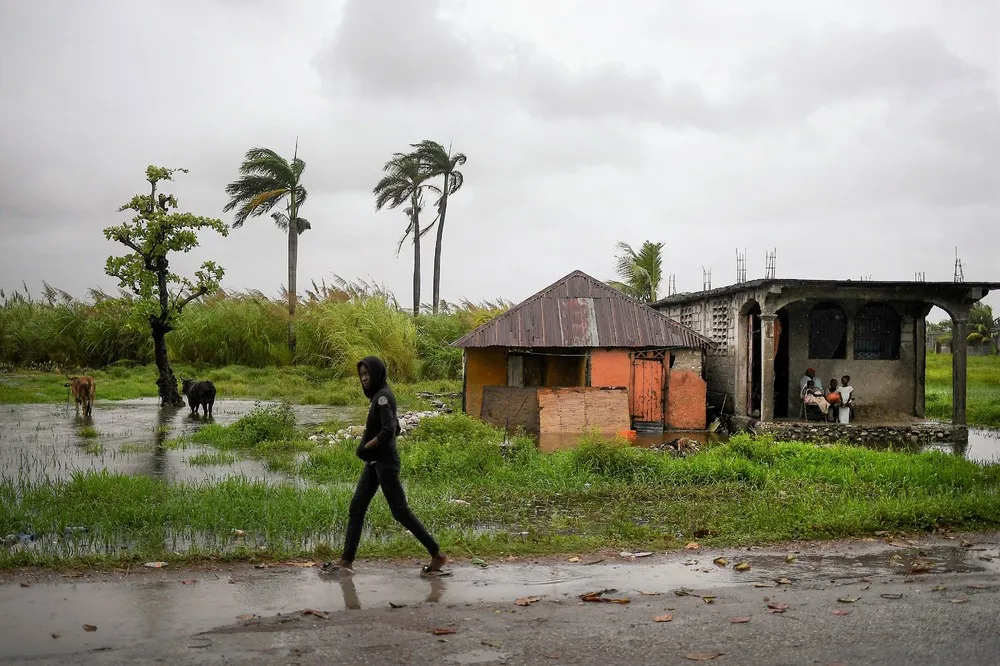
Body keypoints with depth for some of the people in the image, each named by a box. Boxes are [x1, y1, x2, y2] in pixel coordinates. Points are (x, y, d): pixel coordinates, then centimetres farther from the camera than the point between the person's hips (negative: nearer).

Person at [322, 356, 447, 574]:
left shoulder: (383, 396, -16)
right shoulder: (378, 395, 13)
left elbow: (388, 431, -26)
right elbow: (395, 429, 20)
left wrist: (365, 448, -14)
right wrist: (367, 448, 11)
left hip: (385, 463, -10)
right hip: (374, 462, 10)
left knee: (400, 511, -4)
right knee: (356, 509, 9)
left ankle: (437, 555, 5)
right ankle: (346, 561, 13)